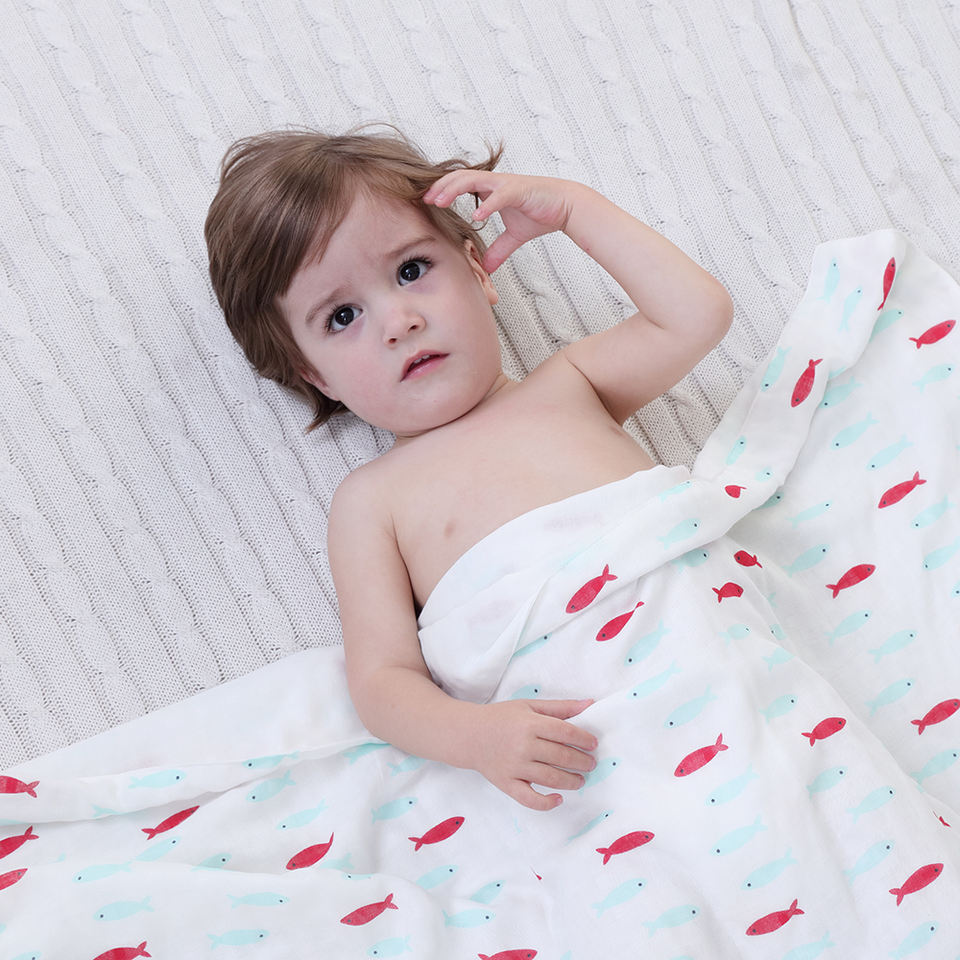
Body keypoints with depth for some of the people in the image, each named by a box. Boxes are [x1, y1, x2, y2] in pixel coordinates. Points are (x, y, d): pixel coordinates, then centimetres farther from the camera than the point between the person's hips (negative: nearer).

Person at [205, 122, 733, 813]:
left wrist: (573, 204, 15)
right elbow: (383, 679, 3)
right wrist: (474, 734, -20)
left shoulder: (568, 384, 22)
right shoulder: (371, 500, 12)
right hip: (573, 730, -2)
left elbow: (699, 314, 12)